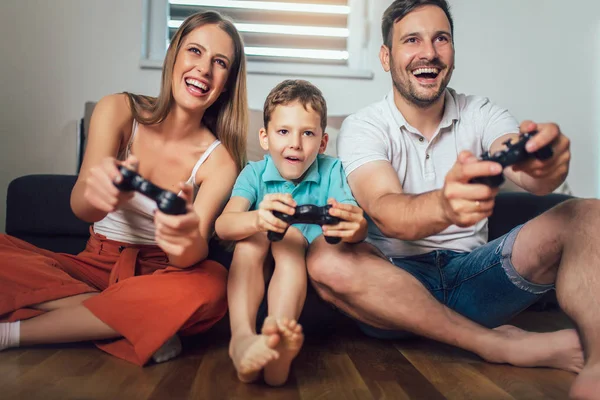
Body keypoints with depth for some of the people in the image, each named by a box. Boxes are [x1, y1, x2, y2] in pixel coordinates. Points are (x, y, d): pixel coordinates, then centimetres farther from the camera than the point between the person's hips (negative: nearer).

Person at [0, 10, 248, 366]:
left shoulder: (218, 159, -8)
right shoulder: (119, 111, -5)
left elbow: (196, 250, -21)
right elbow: (80, 205, -20)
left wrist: (189, 241, -47)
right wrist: (98, 192, -45)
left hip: (155, 275, 0)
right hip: (95, 265, 1)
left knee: (212, 286, -34)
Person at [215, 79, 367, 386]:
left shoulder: (331, 171, -5)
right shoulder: (254, 173, -5)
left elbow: (359, 225, -21)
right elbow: (223, 225, -24)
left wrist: (355, 227, -48)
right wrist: (256, 219, -48)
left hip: (309, 269, -1)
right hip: (253, 272, 1)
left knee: (292, 236, -28)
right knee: (252, 237, -27)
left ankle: (278, 330, -46)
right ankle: (241, 337, -42)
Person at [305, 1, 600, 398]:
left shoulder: (480, 114, 5)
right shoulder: (363, 127, -6)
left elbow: (525, 171, -17)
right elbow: (386, 213, -25)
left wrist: (546, 163, -42)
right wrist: (443, 205, -48)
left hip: (474, 274, 3)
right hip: (398, 281, -2)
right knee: (326, 258, -33)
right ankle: (505, 345, -25)